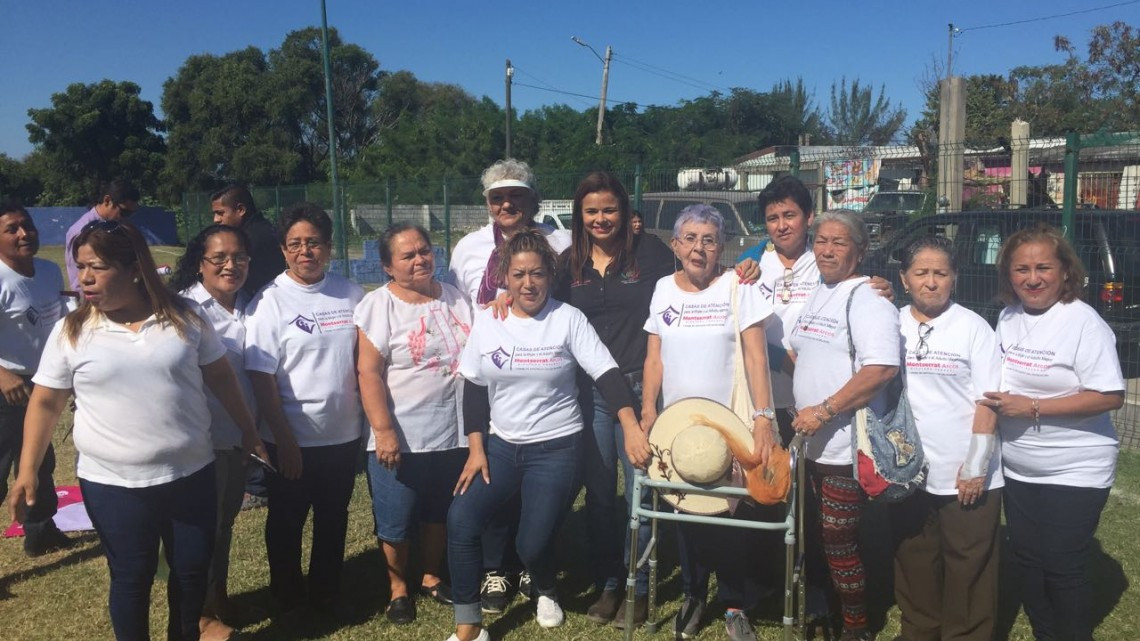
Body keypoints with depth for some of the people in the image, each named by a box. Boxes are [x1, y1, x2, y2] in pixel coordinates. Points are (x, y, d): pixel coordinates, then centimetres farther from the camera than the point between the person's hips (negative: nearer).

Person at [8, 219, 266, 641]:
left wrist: (247, 430, 9)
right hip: (113, 485, -1)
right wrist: (28, 470, -7)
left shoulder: (183, 317, -4)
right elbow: (45, 402, 0)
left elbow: (220, 376, 5)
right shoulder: (71, 331, -5)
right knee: (131, 577, 11)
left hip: (191, 474, 1)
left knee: (193, 570, 14)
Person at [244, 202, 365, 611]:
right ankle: (287, 594, 36)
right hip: (292, 438, -3)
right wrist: (284, 440, -15)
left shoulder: (352, 294, 0)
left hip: (343, 434, 3)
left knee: (334, 518, 18)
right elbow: (261, 378, -12)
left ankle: (326, 590, 37)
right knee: (287, 520, 15)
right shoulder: (270, 302, -10)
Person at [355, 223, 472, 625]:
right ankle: (398, 588, 29)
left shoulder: (455, 298, 6)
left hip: (455, 433, 4)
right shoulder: (379, 305, -9)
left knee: (440, 513, 18)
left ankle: (431, 579, 37)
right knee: (396, 520, 8)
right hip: (402, 437, -4)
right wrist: (384, 430, -20)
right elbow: (369, 372, -14)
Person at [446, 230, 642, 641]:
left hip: (556, 448, -3)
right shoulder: (487, 321, 1)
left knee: (532, 542, -7)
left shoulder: (568, 319, -8)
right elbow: (474, 389, 6)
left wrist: (632, 429, -26)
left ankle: (546, 592, 32)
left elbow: (607, 374, -13)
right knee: (460, 520, -15)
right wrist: (476, 450, -1)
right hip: (502, 445, 3)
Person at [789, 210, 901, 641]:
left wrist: (824, 410, -22)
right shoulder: (816, 296, 14)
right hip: (814, 442, 8)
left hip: (848, 445, -8)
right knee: (826, 536, 17)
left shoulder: (866, 299, -13)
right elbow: (799, 354, 25)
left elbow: (882, 368, -25)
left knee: (839, 539, 0)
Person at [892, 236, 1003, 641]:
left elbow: (987, 402, -6)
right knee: (914, 570, 17)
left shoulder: (973, 327, -5)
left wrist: (976, 467, -10)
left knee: (968, 575, 7)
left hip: (967, 478, -3)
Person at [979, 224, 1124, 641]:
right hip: (1018, 471, 7)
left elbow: (1111, 397, -21)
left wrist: (1032, 407, -23)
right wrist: (997, 402, 1)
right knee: (1026, 562, 16)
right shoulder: (1008, 317, 4)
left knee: (1062, 570, 2)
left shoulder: (1083, 321, -17)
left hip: (1074, 473, -7)